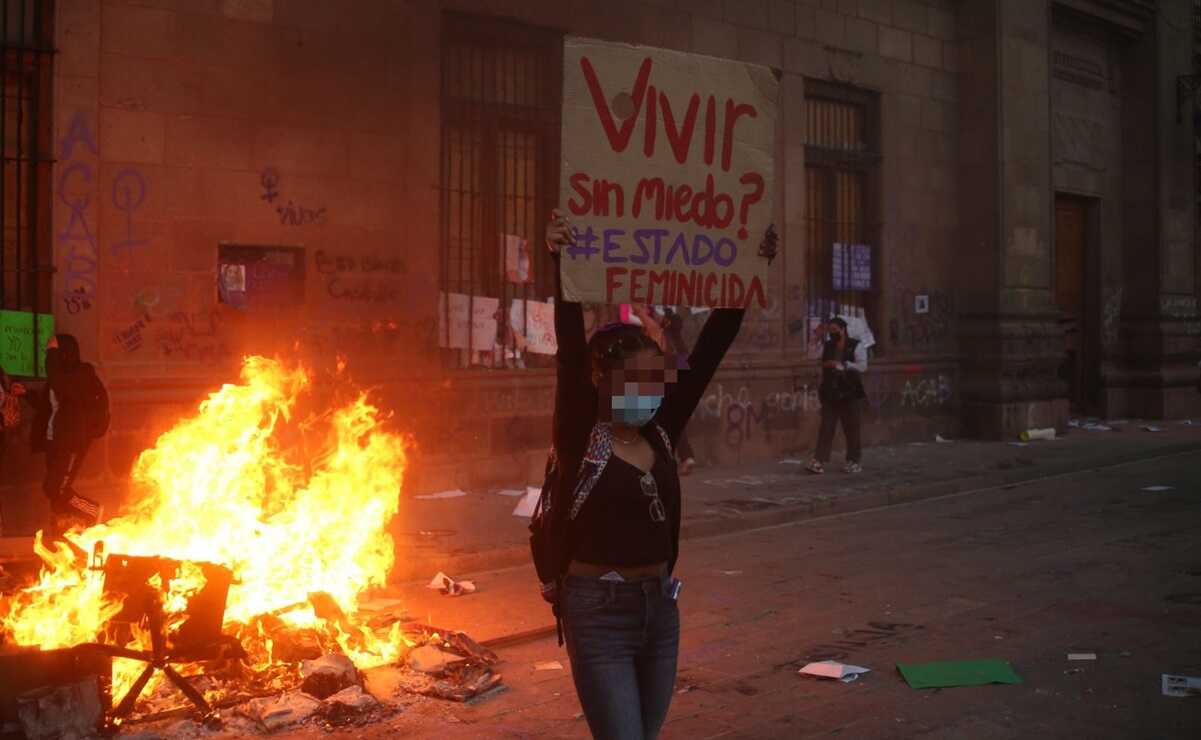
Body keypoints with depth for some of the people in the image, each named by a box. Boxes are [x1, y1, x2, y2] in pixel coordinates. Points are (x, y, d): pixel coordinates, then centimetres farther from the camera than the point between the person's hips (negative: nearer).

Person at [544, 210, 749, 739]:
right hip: (599, 614, -6)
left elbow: (710, 351, 2)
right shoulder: (580, 437, -10)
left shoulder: (661, 434, 3)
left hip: (660, 607, 6)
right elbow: (571, 353, -23)